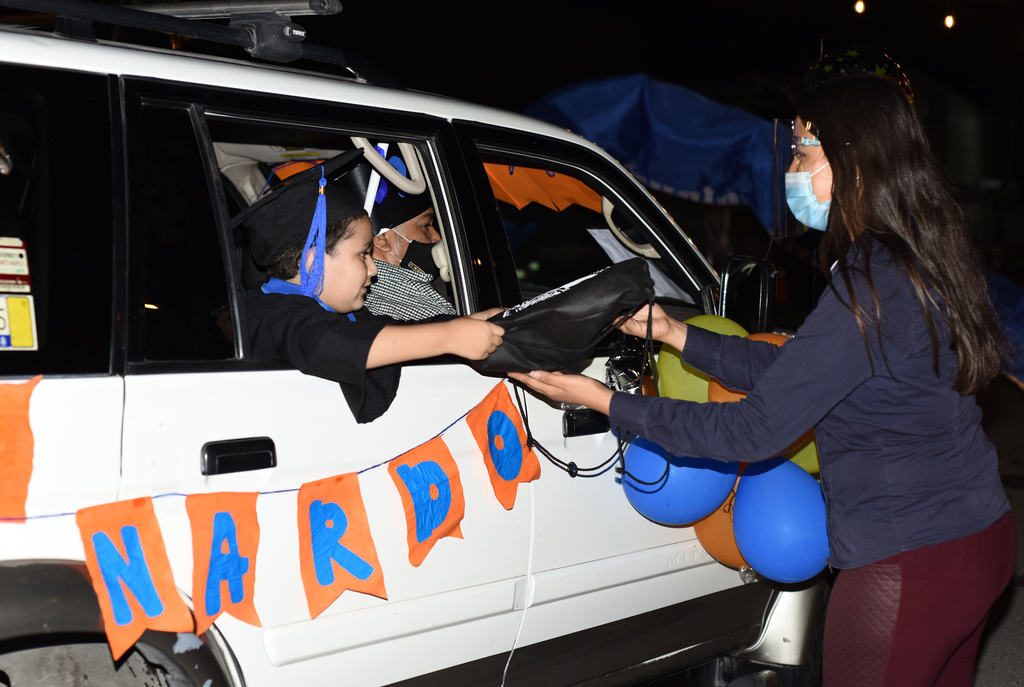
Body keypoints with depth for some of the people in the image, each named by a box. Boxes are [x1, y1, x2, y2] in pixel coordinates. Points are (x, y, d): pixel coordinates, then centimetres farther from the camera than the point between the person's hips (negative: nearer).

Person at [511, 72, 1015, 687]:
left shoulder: (872, 286, -23)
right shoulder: (919, 262, 7)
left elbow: (756, 431, -22)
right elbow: (787, 371, 9)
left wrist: (607, 402, -16)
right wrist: (670, 330, 7)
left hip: (909, 564, -9)